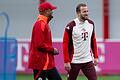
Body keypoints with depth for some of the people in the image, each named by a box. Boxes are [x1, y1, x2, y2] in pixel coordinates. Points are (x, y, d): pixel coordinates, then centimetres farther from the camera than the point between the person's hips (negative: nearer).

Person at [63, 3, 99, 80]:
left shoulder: (91, 24, 4)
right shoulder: (71, 26, -13)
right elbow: (65, 44, -11)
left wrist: (95, 56, 9)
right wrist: (66, 61, -15)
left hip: (88, 60, 4)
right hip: (74, 61, -4)